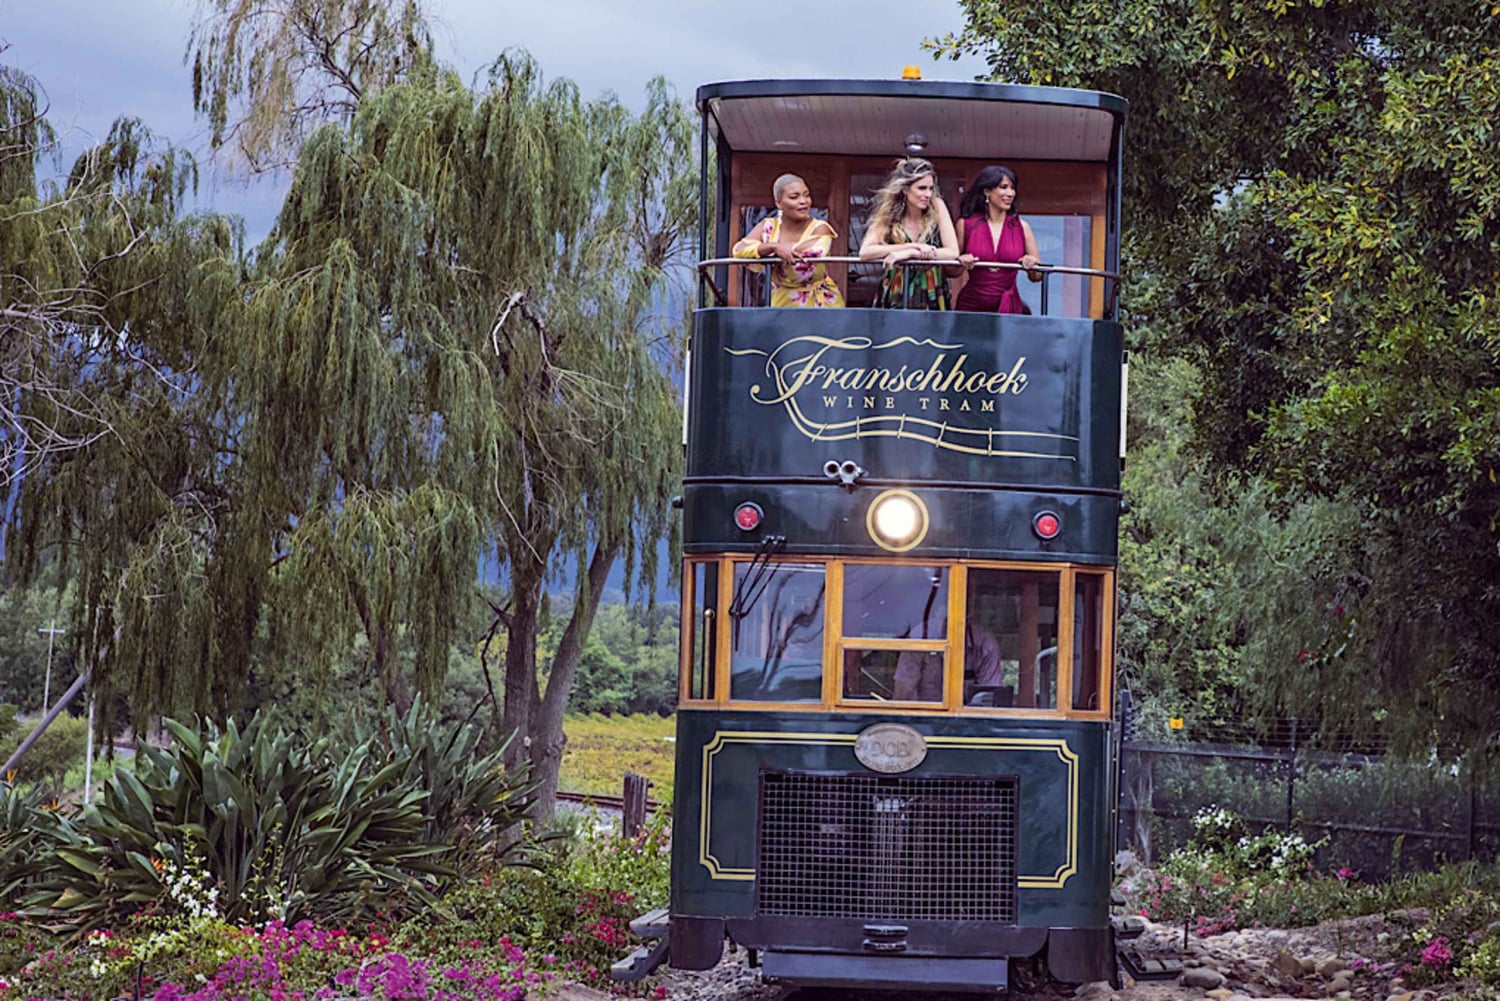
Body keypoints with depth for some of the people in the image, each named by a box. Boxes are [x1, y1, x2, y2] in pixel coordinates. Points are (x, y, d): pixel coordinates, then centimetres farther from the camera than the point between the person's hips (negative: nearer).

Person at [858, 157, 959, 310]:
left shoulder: (937, 207, -3)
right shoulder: (889, 212, -3)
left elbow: (953, 252, -10)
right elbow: (864, 252, -15)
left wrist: (909, 254, -18)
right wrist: (913, 246, -19)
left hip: (930, 297, 0)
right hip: (894, 297, 0)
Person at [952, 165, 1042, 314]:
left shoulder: (1022, 227, 4)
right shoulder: (966, 224, 0)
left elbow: (1036, 277, 10)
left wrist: (1032, 265, -12)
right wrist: (961, 263, -13)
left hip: (1009, 308, 1)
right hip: (971, 307, -1)